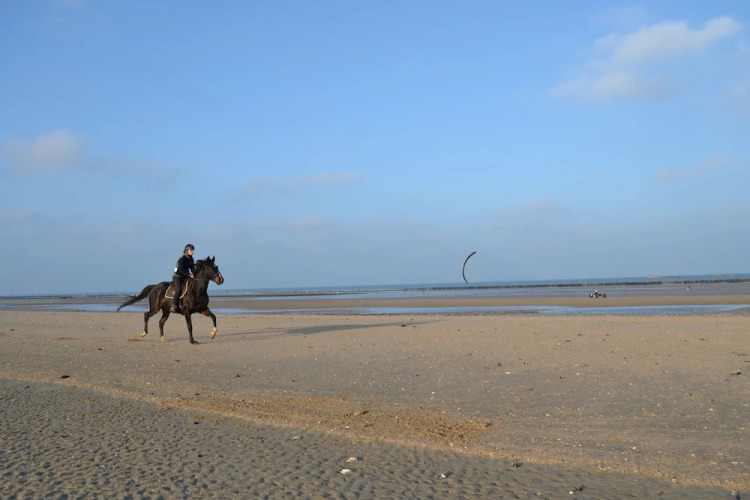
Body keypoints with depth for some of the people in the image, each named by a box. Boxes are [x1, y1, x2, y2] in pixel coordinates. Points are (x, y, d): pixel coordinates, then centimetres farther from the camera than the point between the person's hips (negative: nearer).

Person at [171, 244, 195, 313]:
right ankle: (174, 306, -30)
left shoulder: (191, 259, 8)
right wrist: (189, 275, -34)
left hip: (185, 277, 8)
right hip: (177, 276, -8)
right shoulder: (182, 259, -16)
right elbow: (181, 269, -26)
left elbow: (192, 268, 8)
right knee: (179, 289, -27)